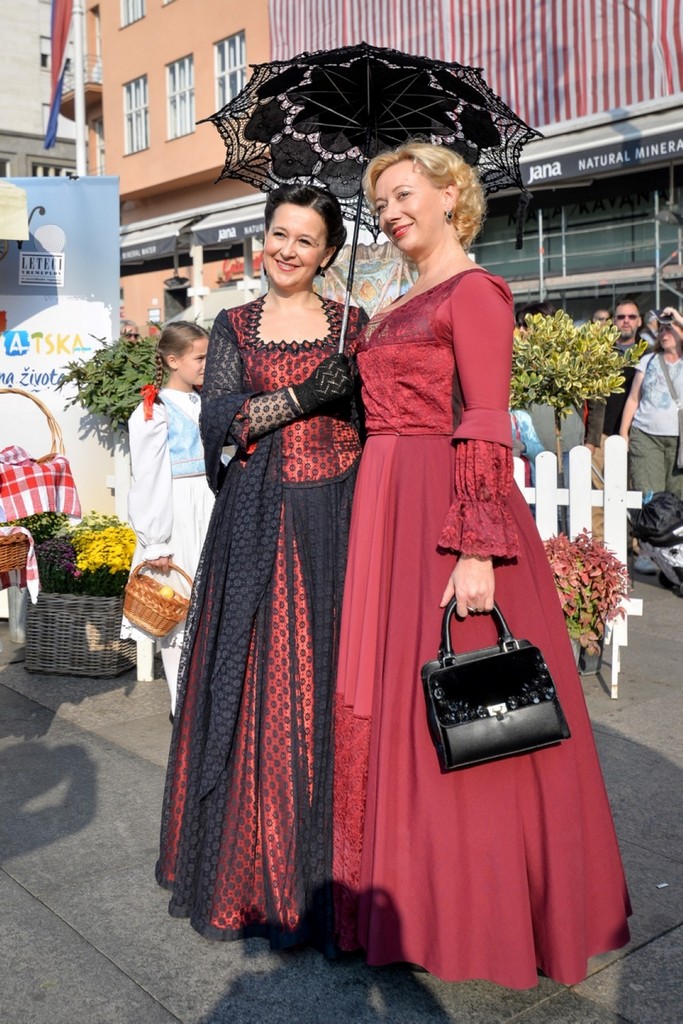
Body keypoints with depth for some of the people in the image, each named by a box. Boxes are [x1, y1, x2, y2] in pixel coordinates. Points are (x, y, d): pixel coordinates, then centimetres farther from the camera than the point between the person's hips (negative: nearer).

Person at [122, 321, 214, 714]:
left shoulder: (205, 404, 10)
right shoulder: (155, 412, -8)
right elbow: (149, 483, -11)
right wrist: (155, 544, -12)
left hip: (211, 512, 6)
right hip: (178, 516, -5)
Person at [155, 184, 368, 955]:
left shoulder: (353, 325, 9)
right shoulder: (235, 326, 10)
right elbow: (216, 420, -3)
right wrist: (302, 397, -16)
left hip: (335, 516, 0)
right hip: (256, 522, 1)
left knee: (329, 681, 0)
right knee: (253, 682, 2)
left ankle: (323, 872, 14)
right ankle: (250, 863, 19)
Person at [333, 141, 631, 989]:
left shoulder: (474, 293, -7)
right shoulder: (400, 308, 19)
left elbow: (487, 428, -16)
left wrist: (476, 548, -23)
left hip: (448, 506, -9)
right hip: (387, 507, 9)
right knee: (388, 690, 13)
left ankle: (485, 909, 15)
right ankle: (412, 891, 29)